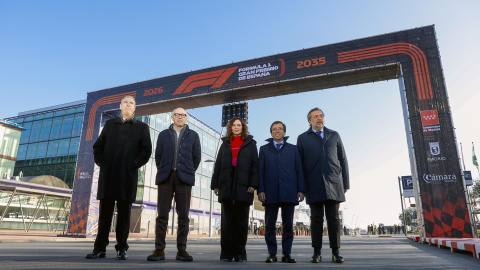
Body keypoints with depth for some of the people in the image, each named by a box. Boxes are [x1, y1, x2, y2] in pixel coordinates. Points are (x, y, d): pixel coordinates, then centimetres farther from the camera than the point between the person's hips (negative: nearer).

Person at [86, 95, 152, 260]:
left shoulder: (141, 127, 11)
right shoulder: (109, 124, 19)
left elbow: (146, 150, 2)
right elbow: (98, 146, 17)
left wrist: (134, 164, -7)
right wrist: (100, 162, 2)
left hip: (127, 176, -2)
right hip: (107, 175, 2)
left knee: (124, 213, 2)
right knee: (105, 212, 5)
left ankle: (122, 249, 9)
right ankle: (100, 248, 12)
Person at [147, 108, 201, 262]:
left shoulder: (193, 136, 13)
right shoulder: (163, 135, 15)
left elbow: (197, 157, 12)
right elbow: (158, 155, 13)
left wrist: (189, 172, 7)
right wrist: (162, 171, 8)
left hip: (184, 179, 0)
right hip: (166, 177, 1)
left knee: (183, 215, 0)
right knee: (162, 214, -1)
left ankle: (181, 250, 5)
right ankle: (159, 250, 4)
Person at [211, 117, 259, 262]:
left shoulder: (250, 144, 12)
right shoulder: (225, 145, 20)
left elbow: (255, 165, 3)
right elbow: (218, 165, 16)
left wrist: (253, 184, -8)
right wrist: (215, 184, 7)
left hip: (243, 187, -2)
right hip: (226, 186, 2)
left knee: (241, 221, 1)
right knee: (227, 220, 1)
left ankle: (240, 253, 10)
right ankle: (227, 253, 7)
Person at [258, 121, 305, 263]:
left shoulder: (293, 149, 15)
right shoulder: (264, 149, 15)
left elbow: (299, 170, 10)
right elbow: (260, 171, 8)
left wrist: (301, 190, 0)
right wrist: (260, 190, -3)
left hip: (289, 193, 0)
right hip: (270, 193, 0)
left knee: (288, 225, 3)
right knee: (270, 225, 2)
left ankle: (287, 253, 12)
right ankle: (272, 254, 10)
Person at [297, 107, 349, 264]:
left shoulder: (334, 135, 16)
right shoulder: (302, 138, 12)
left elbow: (343, 160, 13)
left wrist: (345, 183, 6)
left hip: (333, 184, 1)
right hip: (314, 185, -1)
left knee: (333, 218, 2)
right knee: (316, 218, 2)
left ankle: (336, 252, 9)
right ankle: (317, 253, 7)